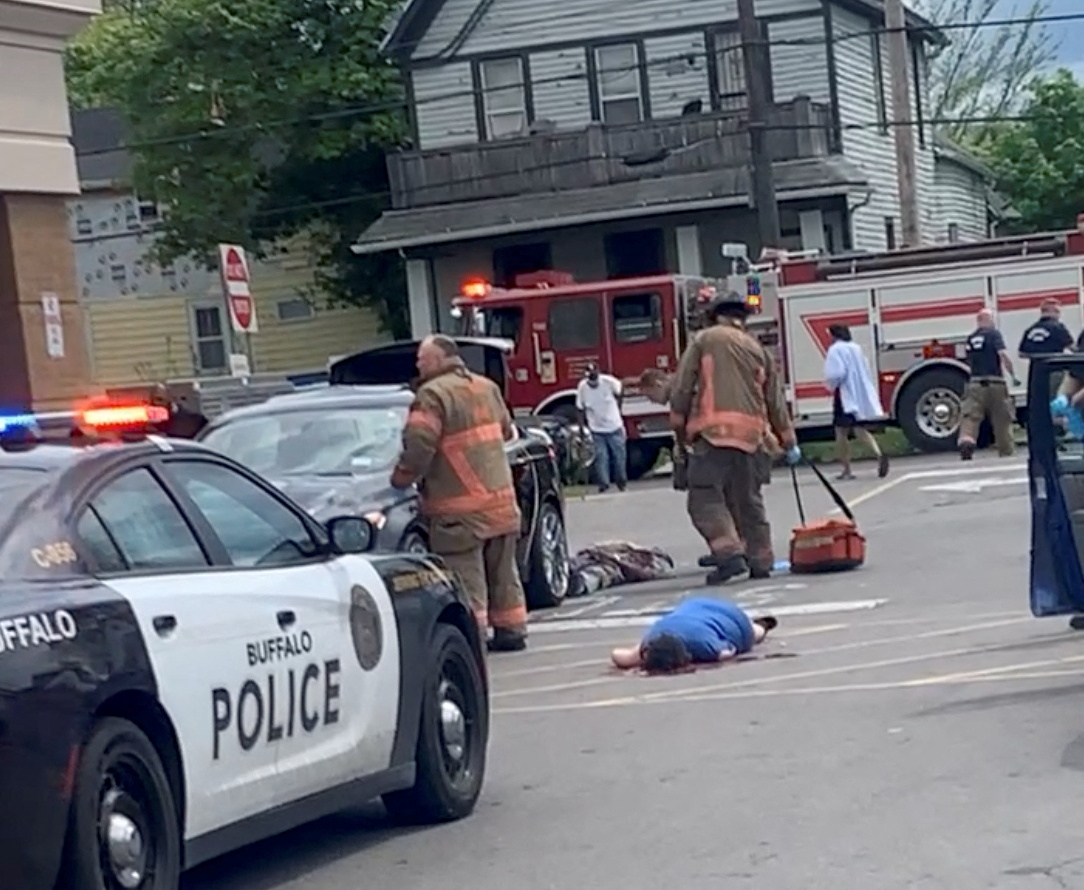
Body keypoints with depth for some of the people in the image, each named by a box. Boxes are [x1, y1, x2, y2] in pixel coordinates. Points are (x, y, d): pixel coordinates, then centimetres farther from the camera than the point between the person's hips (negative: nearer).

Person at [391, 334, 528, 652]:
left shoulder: (433, 394, -13)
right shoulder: (487, 387, 13)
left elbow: (418, 447, -20)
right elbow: (505, 430, 24)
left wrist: (400, 480, -5)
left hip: (460, 509, -8)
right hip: (501, 500, 8)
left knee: (466, 579, -5)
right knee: (503, 573, 16)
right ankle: (511, 631, 20)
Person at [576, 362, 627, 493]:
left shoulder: (609, 382, -16)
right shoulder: (582, 387, -13)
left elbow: (620, 393, 6)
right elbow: (580, 410, -3)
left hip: (615, 427, 0)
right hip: (596, 430, 0)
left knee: (619, 457, 10)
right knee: (601, 458, -3)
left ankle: (622, 483, 28)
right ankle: (603, 485, 4)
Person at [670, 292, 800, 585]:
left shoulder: (704, 340, 6)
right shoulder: (757, 349, 19)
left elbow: (682, 387, -2)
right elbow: (775, 401, 21)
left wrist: (679, 425, 6)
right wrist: (789, 442, 27)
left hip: (714, 431, -5)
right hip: (750, 433, 5)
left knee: (705, 497, -6)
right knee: (748, 500, 14)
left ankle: (729, 554, -21)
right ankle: (760, 561, 14)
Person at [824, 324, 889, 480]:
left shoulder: (835, 350, -10)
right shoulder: (856, 348, 12)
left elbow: (836, 373, -20)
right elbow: (867, 372, 15)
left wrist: (832, 385, -2)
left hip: (845, 395, -7)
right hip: (862, 395, 7)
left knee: (841, 432, 4)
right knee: (860, 429, 10)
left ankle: (847, 470, 5)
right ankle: (879, 454, -15)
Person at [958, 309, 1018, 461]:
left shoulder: (971, 338, 14)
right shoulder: (993, 334, -3)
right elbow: (1003, 355, -15)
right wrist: (1013, 376, -10)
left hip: (975, 384, 3)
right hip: (995, 384, -3)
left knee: (970, 416, -7)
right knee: (1002, 419, 11)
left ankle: (966, 440, -34)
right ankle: (1007, 451, 20)